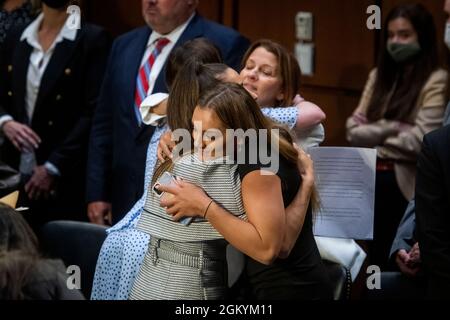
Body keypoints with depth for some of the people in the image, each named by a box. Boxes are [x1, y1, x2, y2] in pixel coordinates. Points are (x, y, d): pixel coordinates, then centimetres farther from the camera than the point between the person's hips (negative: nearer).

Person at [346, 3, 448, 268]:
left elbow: (421, 140, -15)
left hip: (405, 185, -5)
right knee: (377, 260, 13)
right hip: (372, 180, 5)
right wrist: (391, 129, -12)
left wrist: (374, 138, -2)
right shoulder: (379, 75, 12)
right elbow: (354, 129, 5)